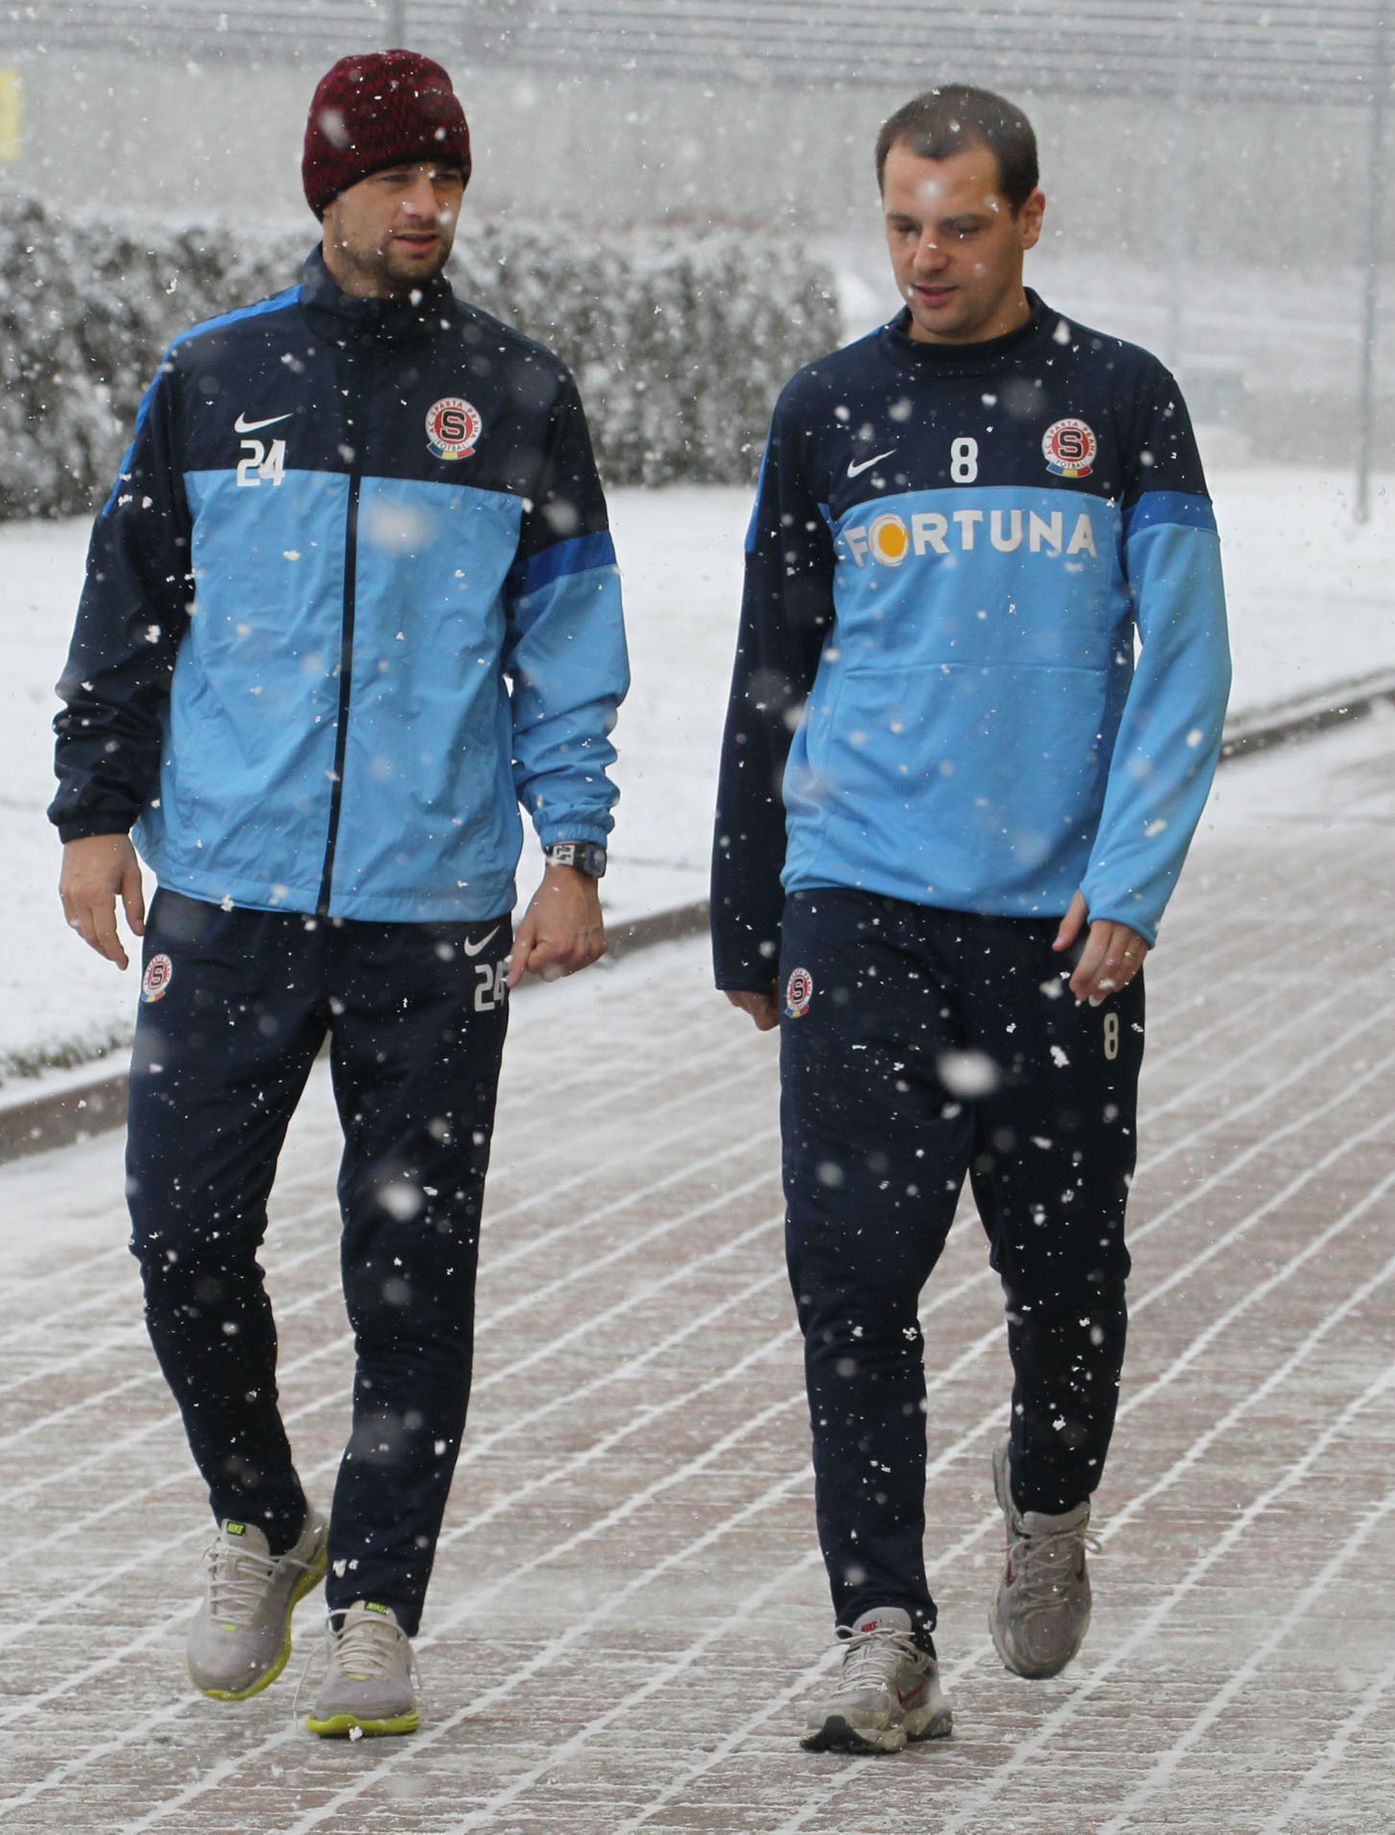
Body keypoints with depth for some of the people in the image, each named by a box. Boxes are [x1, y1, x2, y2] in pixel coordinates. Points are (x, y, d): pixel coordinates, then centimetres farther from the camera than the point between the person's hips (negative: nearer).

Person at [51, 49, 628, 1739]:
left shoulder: (518, 401, 5)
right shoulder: (214, 381, 6)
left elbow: (569, 647, 7)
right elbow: (127, 613, 12)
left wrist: (572, 851, -1)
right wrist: (95, 813, 6)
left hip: (437, 907, -1)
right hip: (226, 895, 1)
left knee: (413, 1267, 1)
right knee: (186, 1234, -2)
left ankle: (376, 1610, 8)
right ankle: (260, 1532, 21)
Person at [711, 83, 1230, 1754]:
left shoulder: (1119, 405, 2)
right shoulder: (829, 412, 7)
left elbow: (1182, 665, 0)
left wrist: (1130, 887, -11)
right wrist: (743, 927, 15)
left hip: (1060, 923, -1)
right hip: (860, 907, 1)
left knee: (1064, 1258, 7)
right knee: (852, 1259, -9)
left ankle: (1048, 1507, 36)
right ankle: (884, 1634, -8)